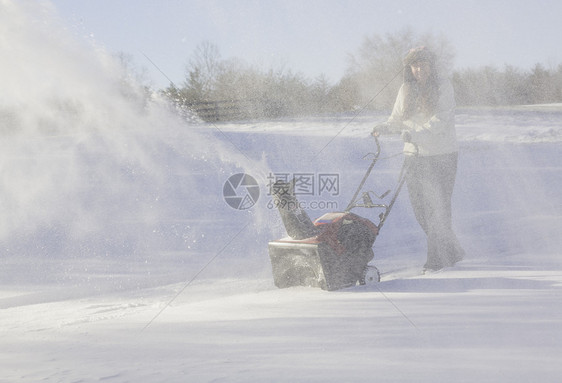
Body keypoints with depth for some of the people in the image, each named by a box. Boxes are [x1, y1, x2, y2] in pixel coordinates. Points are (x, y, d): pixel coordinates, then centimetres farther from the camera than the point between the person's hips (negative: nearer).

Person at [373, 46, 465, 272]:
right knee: (420, 208, 4)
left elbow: (441, 121, -17)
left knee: (438, 207, -9)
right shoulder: (406, 90, 10)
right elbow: (397, 121, 11)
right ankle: (452, 252, 19)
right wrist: (384, 128, -10)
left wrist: (415, 133, -30)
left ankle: (436, 259, -2)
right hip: (415, 155, 5)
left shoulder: (443, 87, -5)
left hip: (442, 154, -5)